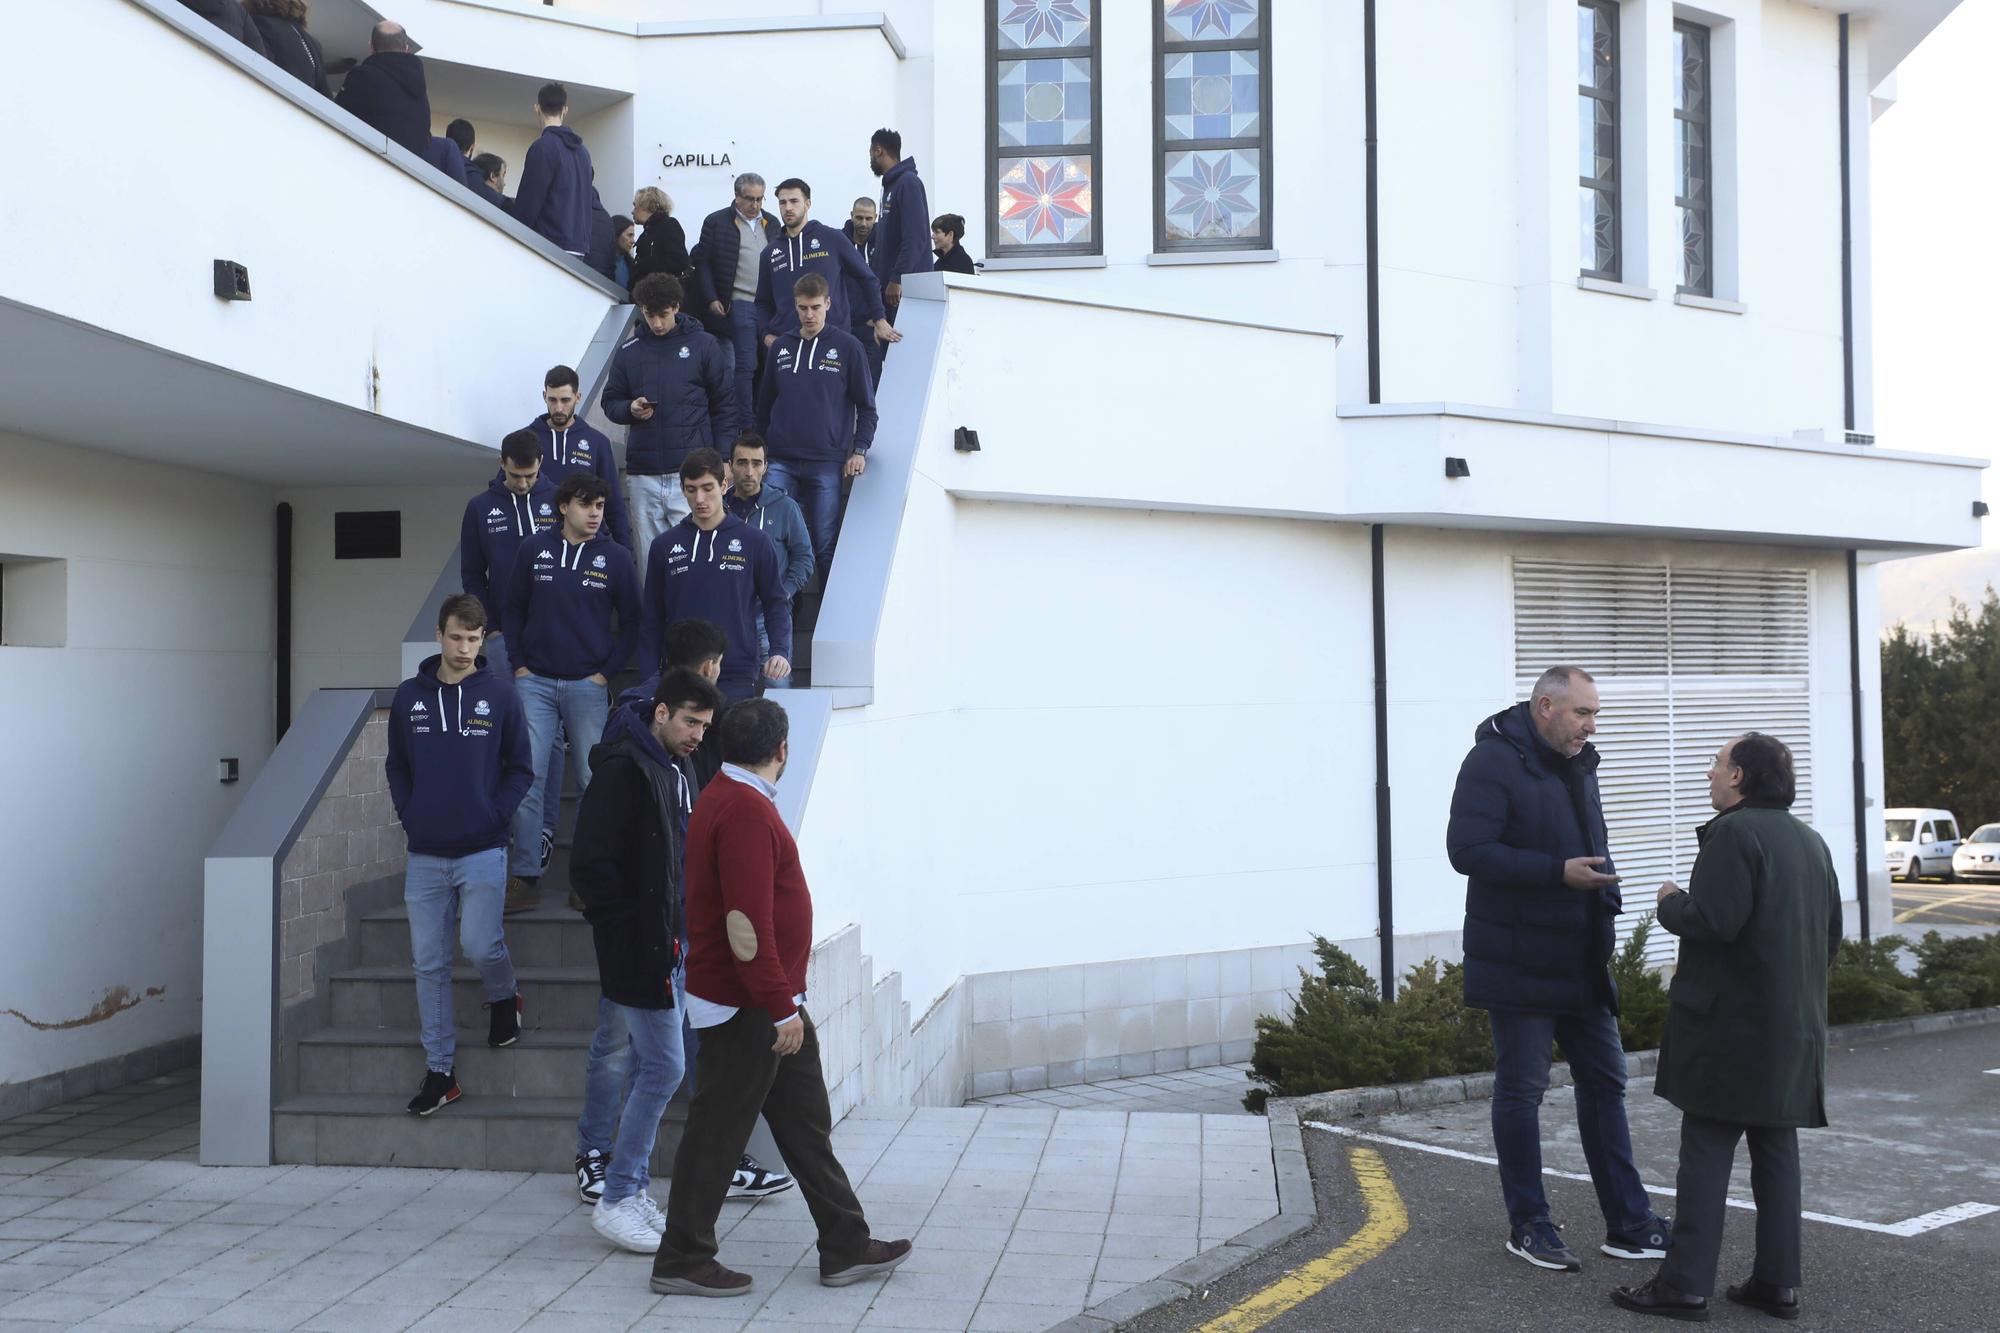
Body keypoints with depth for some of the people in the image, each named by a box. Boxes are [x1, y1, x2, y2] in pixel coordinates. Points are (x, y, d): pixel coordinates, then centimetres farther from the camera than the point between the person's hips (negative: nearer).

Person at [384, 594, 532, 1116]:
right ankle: (440, 1070, 14)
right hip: (424, 855, 3)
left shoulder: (499, 695, -2)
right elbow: (396, 765, 14)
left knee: (480, 945, -13)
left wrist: (494, 816, -7)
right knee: (429, 963, 5)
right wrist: (409, 816, 2)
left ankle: (504, 999, 23)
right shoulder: (410, 695, 5)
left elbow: (520, 769, 3)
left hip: (481, 852, -3)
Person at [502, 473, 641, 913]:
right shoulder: (534, 552, 5)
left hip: (588, 684, -1)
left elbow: (632, 621, 6)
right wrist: (519, 665, 4)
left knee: (592, 780, 1)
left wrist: (607, 671, -2)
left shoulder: (615, 558, 2)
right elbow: (514, 610, 13)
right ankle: (525, 877, 0)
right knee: (527, 776, -4)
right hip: (535, 682, 1)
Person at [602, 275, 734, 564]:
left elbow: (724, 405, 5)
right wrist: (630, 409, -6)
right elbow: (609, 401, 18)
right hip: (642, 475, 3)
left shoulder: (703, 346, 4)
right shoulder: (628, 353, 11)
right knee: (648, 558, 5)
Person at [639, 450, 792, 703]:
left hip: (738, 679, -2)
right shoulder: (664, 545, 9)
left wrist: (780, 651, -9)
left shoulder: (755, 543, 4)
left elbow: (776, 604, 7)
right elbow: (653, 619, 11)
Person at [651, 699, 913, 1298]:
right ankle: (682, 1262, 12)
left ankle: (846, 1248, 21)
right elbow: (746, 923, -26)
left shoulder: (728, 798, 13)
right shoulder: (745, 811, -21)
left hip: (766, 1002, 11)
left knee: (806, 1124, 14)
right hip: (746, 1007, -11)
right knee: (717, 1132, 1)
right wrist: (781, 1009, -22)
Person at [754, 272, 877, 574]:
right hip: (780, 463, 3)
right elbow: (764, 404, 20)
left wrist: (860, 450, -5)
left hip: (827, 464, -3)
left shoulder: (847, 347, 3)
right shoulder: (781, 348, 12)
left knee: (825, 545, 0)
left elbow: (866, 406, 5)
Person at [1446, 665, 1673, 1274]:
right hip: (1520, 965, -8)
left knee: (1604, 1083, 10)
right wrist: (1558, 872, -27)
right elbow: (1467, 850, -23)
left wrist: (1603, 893, 9)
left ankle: (1628, 1223, 18)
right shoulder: (1493, 762, -14)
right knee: (1521, 1091, 2)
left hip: (1582, 961, 8)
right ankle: (1528, 1227, 14)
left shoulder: (1577, 764, 12)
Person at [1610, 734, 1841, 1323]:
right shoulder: (1811, 841, 15)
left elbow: (1713, 921, -23)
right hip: (1795, 1029, 8)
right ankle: (1778, 1281, 15)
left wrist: (1670, 902, -5)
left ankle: (1685, 1284, -2)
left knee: (1706, 1152, -4)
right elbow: (1831, 936, 20)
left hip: (1730, 1028, -8)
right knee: (1776, 1151, 12)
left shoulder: (1735, 833, -15)